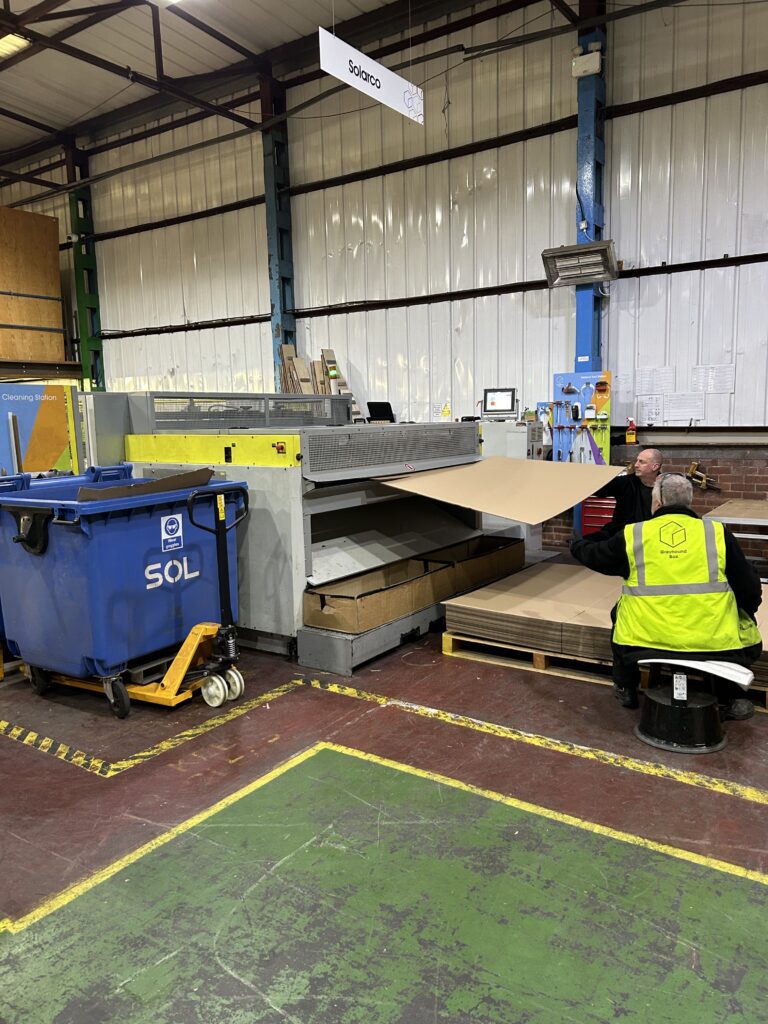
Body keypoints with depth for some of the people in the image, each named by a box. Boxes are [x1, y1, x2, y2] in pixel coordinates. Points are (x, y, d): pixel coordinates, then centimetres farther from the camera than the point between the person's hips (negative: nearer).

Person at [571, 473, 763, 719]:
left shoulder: (632, 535, 3)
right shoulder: (717, 533, 1)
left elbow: (593, 556, 20)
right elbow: (750, 592, 6)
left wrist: (576, 544, 43)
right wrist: (741, 614, 28)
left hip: (647, 642, 1)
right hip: (714, 643, 0)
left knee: (621, 613, 32)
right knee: (748, 638, 29)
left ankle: (625, 690, 37)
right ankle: (731, 698, 24)